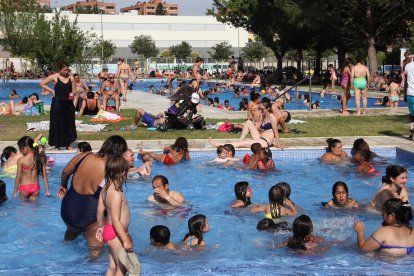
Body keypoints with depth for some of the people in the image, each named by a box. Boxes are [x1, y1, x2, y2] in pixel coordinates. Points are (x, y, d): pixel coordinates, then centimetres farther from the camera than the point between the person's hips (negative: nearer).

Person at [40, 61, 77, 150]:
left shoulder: (71, 78, 5)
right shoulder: (54, 77, -4)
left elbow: (74, 91, 10)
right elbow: (42, 84, -1)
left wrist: (72, 94, -12)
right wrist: (51, 90, -6)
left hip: (68, 104, 3)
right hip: (57, 103, -3)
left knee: (69, 124, 6)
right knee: (57, 124, 1)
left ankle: (68, 144, 17)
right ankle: (57, 145, 10)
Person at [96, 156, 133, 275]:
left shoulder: (105, 189, 2)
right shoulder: (116, 194, -25)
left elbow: (100, 210, 12)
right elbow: (115, 220, -27)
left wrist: (100, 227, 26)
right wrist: (126, 240, -24)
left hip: (109, 230, 9)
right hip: (116, 234, -9)